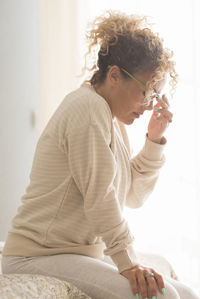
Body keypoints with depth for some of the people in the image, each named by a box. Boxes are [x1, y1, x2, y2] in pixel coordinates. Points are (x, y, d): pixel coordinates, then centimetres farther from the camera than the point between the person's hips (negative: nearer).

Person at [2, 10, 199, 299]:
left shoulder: (113, 119, 17)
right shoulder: (88, 106, -13)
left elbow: (133, 195, 17)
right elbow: (100, 197, -19)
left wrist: (155, 138, 7)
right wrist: (127, 262, -17)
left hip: (88, 253, 10)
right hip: (40, 255, -9)